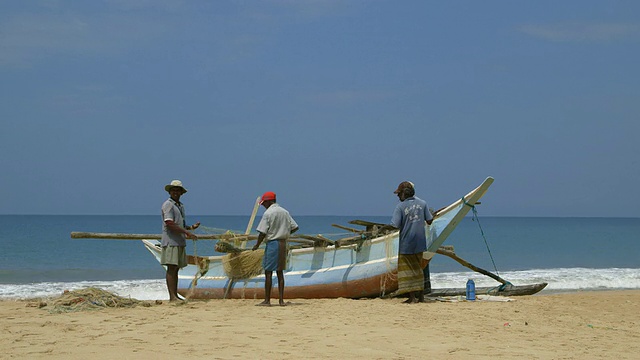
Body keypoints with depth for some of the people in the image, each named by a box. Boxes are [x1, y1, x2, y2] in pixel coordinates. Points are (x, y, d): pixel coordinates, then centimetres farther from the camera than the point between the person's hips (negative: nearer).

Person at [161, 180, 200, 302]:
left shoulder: (180, 206, 20)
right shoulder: (168, 204, -8)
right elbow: (169, 223, -18)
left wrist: (191, 227, 8)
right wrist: (187, 232, -18)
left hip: (180, 242, 9)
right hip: (171, 242, -9)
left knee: (176, 269, 9)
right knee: (171, 268, -11)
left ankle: (175, 295, 11)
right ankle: (172, 296, -14)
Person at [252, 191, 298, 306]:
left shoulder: (268, 213, -11)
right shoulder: (284, 212, 9)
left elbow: (262, 232, -14)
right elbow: (295, 227, 10)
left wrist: (257, 245, -1)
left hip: (272, 243, -6)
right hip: (283, 244, 6)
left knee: (268, 272, -1)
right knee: (280, 272, 10)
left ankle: (267, 300, 0)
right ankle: (281, 300, 8)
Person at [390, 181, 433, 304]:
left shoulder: (400, 207, -14)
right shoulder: (422, 203, 1)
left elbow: (395, 226, -19)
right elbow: (429, 221, 3)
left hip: (406, 243, -5)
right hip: (419, 242, 5)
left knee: (406, 269, 4)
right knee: (417, 269, 18)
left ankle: (412, 297, 0)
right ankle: (421, 295, 20)